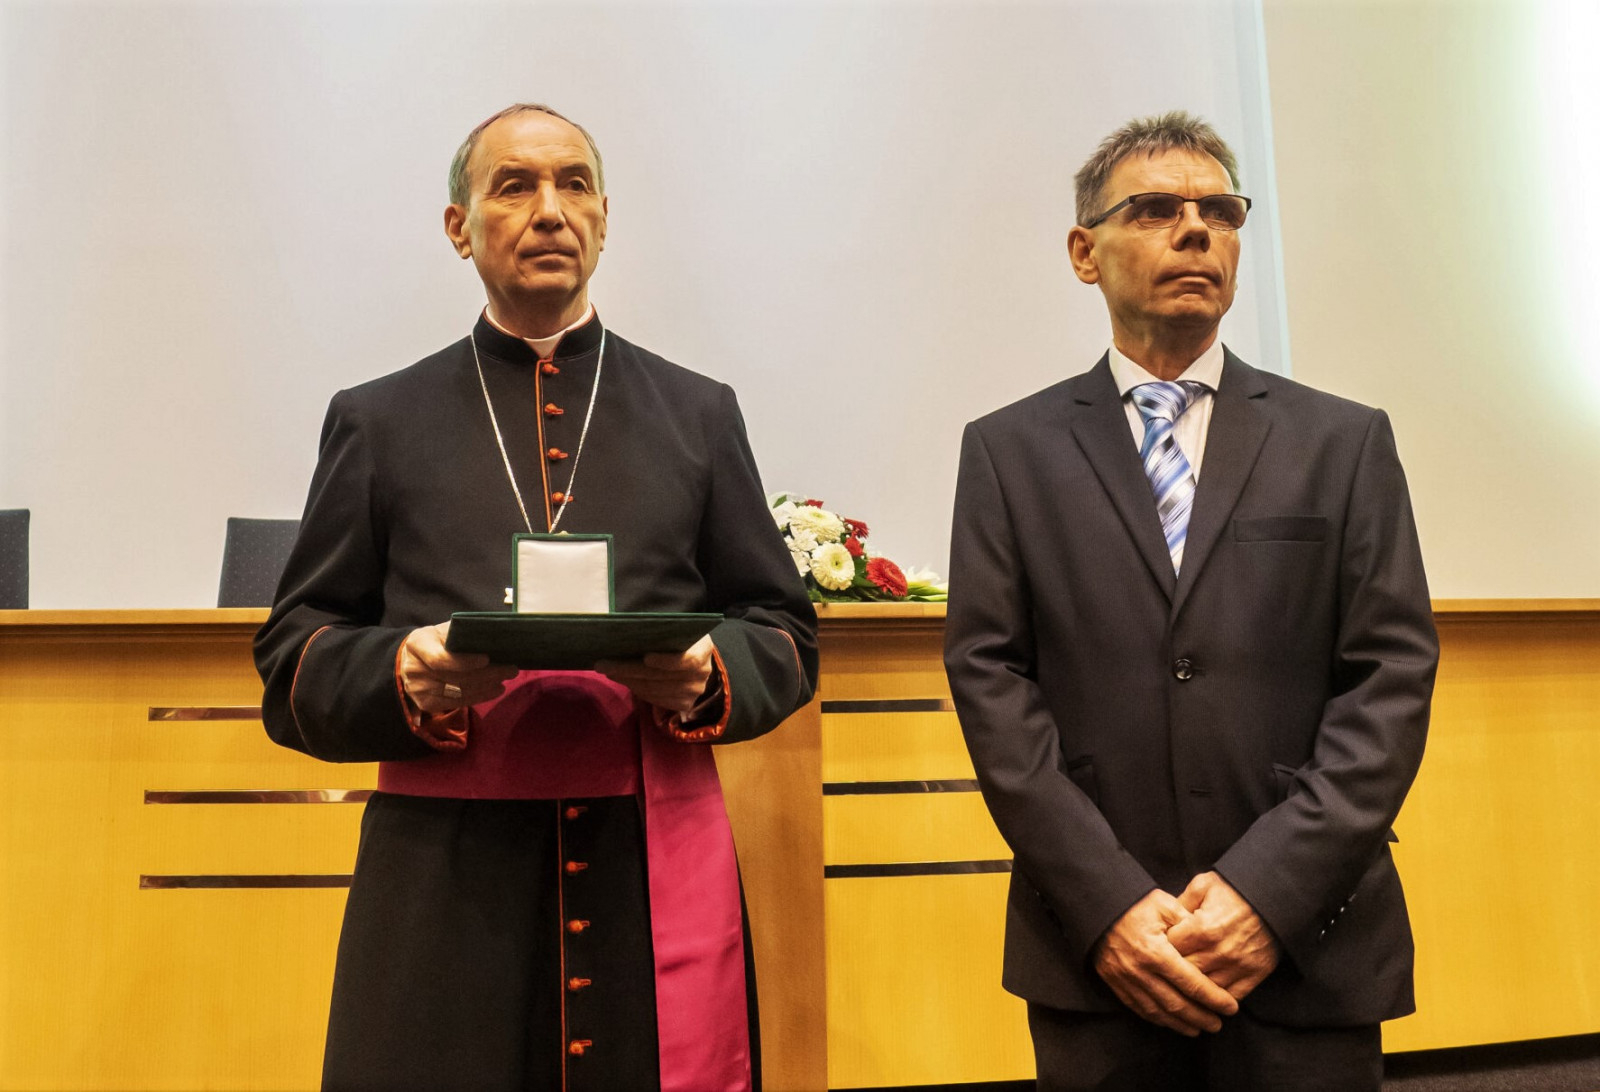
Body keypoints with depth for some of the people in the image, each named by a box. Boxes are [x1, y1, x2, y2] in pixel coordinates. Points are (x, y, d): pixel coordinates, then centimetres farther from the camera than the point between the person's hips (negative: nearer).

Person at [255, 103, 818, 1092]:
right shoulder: (378, 421, 10)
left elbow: (787, 637, 10)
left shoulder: (699, 415, 12)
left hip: (658, 876, 1)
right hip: (443, 887, 0)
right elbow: (294, 664, 6)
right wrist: (404, 676, -14)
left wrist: (708, 677, -11)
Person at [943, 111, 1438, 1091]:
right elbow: (990, 678, -3)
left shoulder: (1345, 443, 6)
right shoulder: (1009, 451, 4)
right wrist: (1108, 903, -12)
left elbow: (1393, 675, -1)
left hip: (1305, 949, 1)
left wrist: (1270, 890, -11)